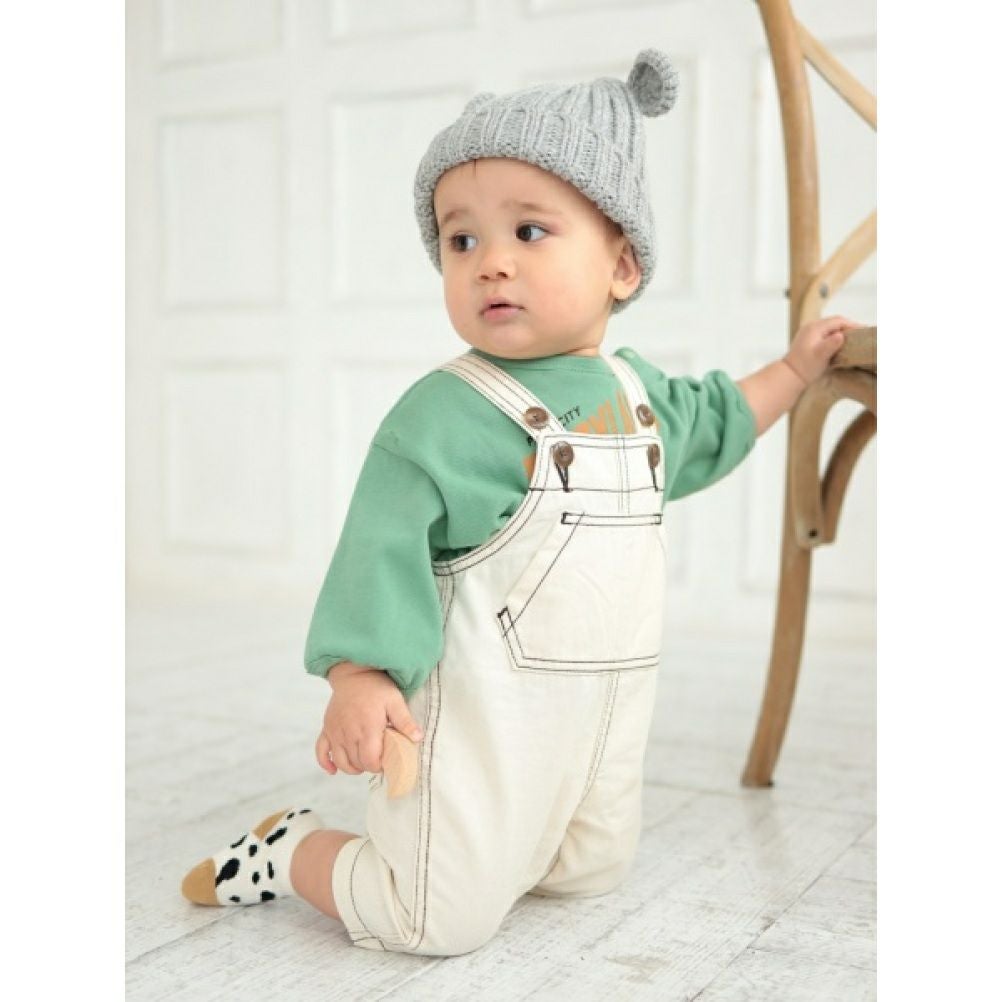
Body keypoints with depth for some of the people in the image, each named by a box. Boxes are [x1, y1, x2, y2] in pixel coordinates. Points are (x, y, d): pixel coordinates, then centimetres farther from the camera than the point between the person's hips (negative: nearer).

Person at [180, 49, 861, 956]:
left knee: (595, 870, 22)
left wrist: (795, 368, 29)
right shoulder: (446, 412, -18)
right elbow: (386, 544, -19)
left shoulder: (636, 388, 5)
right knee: (446, 922, -4)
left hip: (605, 704, 8)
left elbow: (711, 425, 27)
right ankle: (291, 851, 20)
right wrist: (358, 678, -28)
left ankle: (427, 832, 34)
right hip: (483, 705, -7)